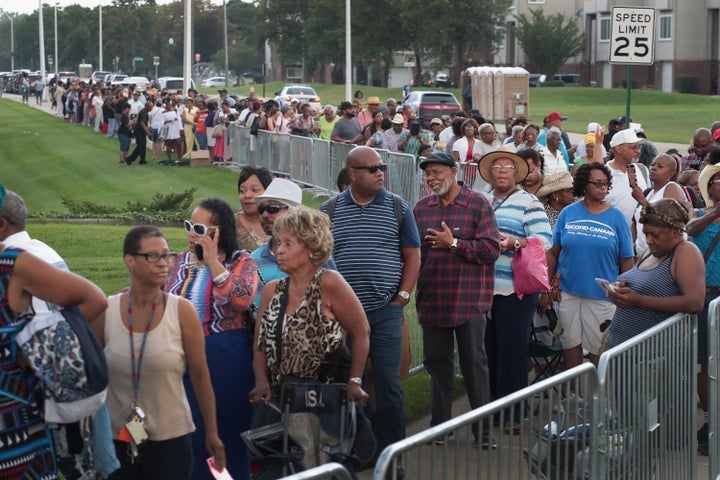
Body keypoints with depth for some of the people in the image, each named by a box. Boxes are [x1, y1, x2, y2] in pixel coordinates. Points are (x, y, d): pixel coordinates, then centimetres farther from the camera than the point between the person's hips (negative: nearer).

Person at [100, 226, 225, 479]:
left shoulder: (182, 311, -6)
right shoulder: (106, 311, -4)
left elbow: (200, 376, -1)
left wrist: (212, 433, 3)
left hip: (170, 440, -1)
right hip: (116, 439, 1)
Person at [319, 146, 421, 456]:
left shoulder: (398, 208, 4)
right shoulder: (329, 211, 5)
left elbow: (412, 255, 6)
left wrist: (402, 296, -3)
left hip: (386, 311, -1)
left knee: (388, 381, -1)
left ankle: (390, 449, 9)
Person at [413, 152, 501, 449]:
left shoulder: (478, 204, -3)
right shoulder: (422, 207, 11)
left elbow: (491, 249, -11)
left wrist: (453, 243, -14)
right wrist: (424, 243, -8)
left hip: (468, 299, -4)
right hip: (431, 299, 4)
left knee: (474, 363, -1)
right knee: (436, 362, 9)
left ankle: (483, 429, 5)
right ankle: (439, 424, 20)